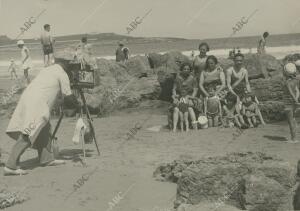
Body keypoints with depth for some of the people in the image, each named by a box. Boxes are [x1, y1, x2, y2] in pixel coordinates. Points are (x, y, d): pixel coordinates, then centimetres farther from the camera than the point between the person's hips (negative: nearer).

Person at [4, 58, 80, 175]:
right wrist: (77, 105, 20)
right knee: (27, 135, -12)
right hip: (36, 104, -9)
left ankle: (47, 159, 23)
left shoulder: (46, 70, 27)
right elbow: (68, 96, 3)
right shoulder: (62, 74, 4)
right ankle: (11, 166, -14)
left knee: (44, 130, 18)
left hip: (27, 98, 9)